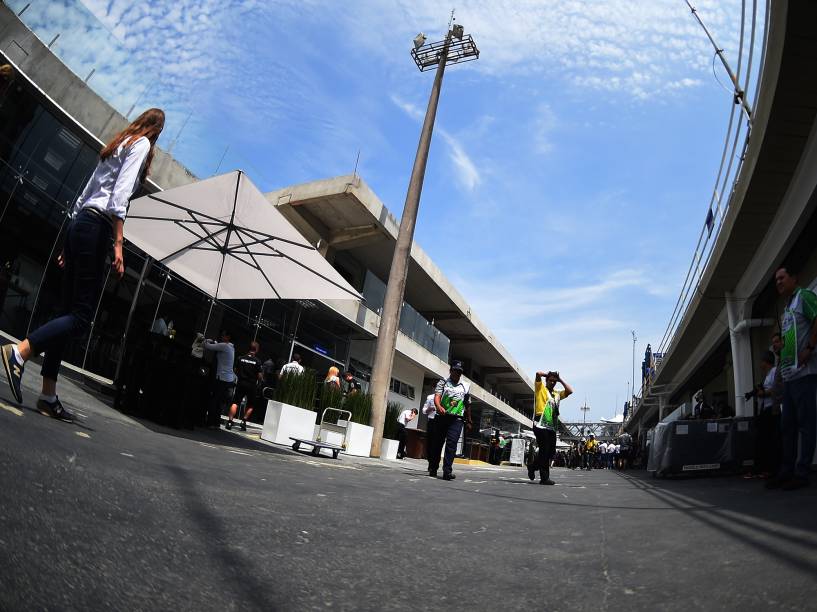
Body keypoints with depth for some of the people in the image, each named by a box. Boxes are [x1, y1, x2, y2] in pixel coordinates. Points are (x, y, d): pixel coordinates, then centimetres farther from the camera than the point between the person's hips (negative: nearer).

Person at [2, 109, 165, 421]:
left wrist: (70, 244, 22)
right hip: (97, 227, -9)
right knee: (82, 316, -10)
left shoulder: (118, 144, 26)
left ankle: (48, 395, 6)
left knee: (70, 311, 5)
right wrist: (118, 243, -18)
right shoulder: (141, 144, 2)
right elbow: (120, 194, -13)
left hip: (79, 222, 9)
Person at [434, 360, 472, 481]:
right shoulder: (443, 382, 7)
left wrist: (469, 421, 23)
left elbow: (468, 405, 22)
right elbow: (437, 396, -9)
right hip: (442, 417, -1)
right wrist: (439, 407, -29)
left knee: (452, 443, -14)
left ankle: (447, 471, -18)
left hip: (457, 418, 1)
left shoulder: (466, 386, 15)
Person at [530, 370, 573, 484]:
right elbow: (538, 374, -8)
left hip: (552, 427, 6)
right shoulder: (540, 388, 5)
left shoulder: (557, 393, 22)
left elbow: (570, 391, 13)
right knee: (544, 450, -8)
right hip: (541, 425, -6)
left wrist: (560, 380, 16)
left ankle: (533, 467, 25)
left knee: (551, 451, 6)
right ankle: (544, 478, -3)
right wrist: (548, 375, 11)